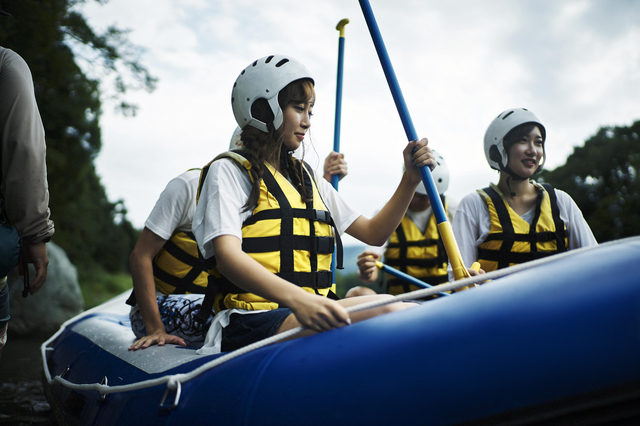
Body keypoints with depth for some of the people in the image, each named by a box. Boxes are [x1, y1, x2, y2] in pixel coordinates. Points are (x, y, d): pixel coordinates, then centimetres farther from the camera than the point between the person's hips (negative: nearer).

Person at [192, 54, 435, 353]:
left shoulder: (310, 181, 24)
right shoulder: (228, 171, 3)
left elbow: (374, 233, 23)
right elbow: (227, 255, -15)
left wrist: (411, 179, 8)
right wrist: (297, 299, -32)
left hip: (312, 311, 7)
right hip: (254, 323, -6)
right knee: (389, 311, -33)